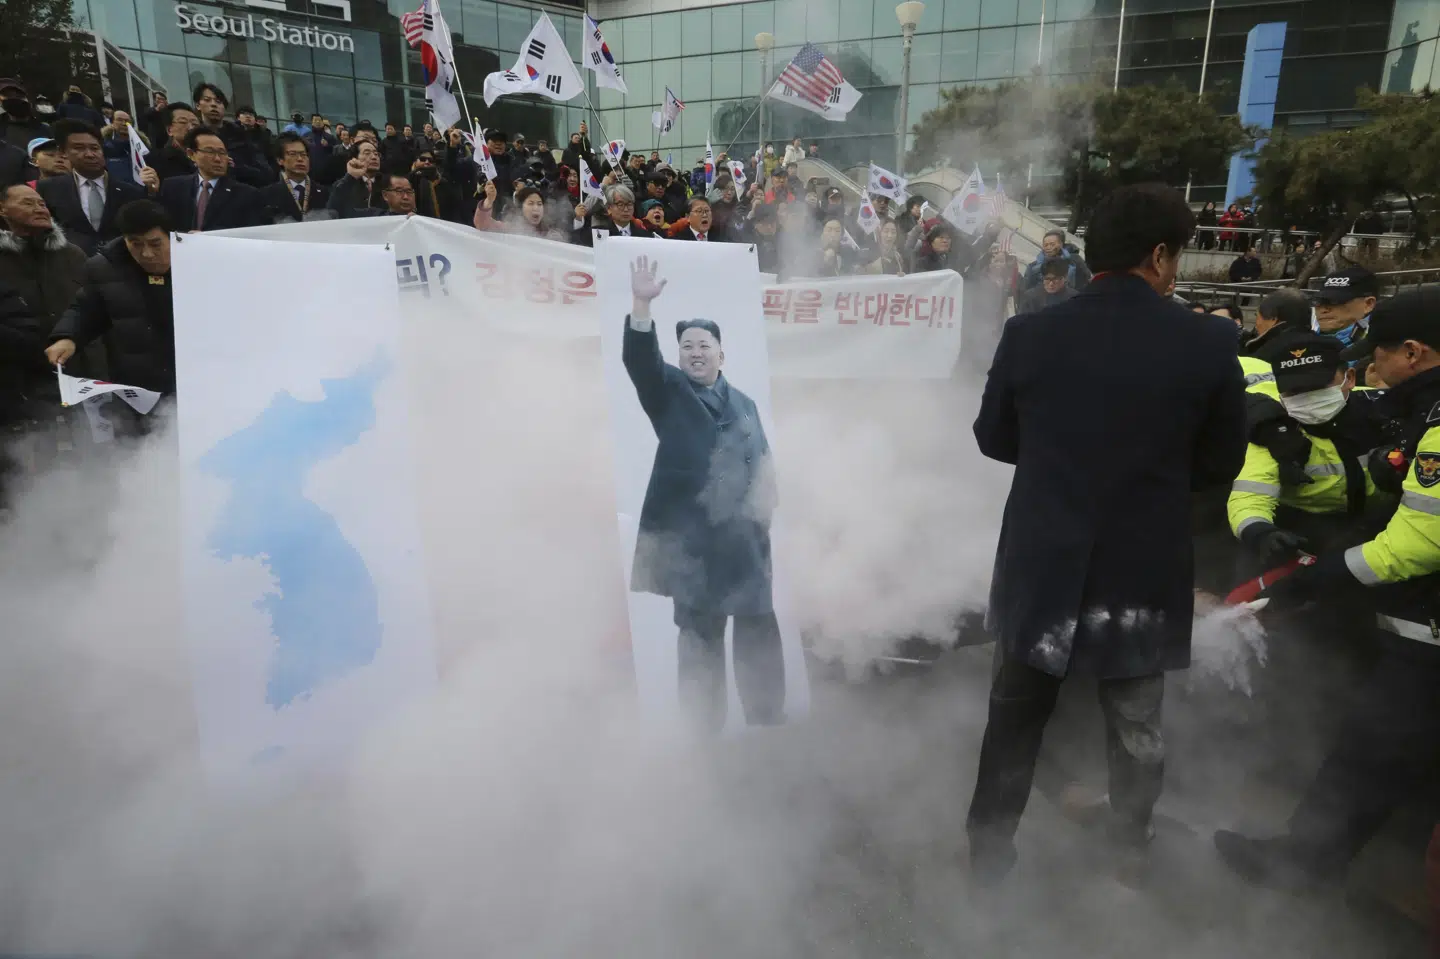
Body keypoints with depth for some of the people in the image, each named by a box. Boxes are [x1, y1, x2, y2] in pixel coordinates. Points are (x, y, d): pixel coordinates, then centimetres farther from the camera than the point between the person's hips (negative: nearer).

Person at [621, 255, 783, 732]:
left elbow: (760, 455, 16)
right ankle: (705, 728, 14)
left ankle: (768, 721, 22)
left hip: (743, 534, 3)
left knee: (759, 629, 8)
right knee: (699, 635, 4)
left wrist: (764, 493, -5)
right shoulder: (667, 389, 5)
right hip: (689, 535, -3)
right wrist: (642, 302, -27)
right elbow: (639, 356, -12)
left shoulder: (743, 403, 16)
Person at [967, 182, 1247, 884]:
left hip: (1041, 563, 1)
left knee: (1015, 717, 18)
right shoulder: (1208, 342, -11)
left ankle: (989, 847, 31)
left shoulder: (1029, 334, -10)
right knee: (1136, 731, 20)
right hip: (1146, 570, 0)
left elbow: (993, 440, 1)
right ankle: (1130, 855, 38)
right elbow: (1222, 462, -1)